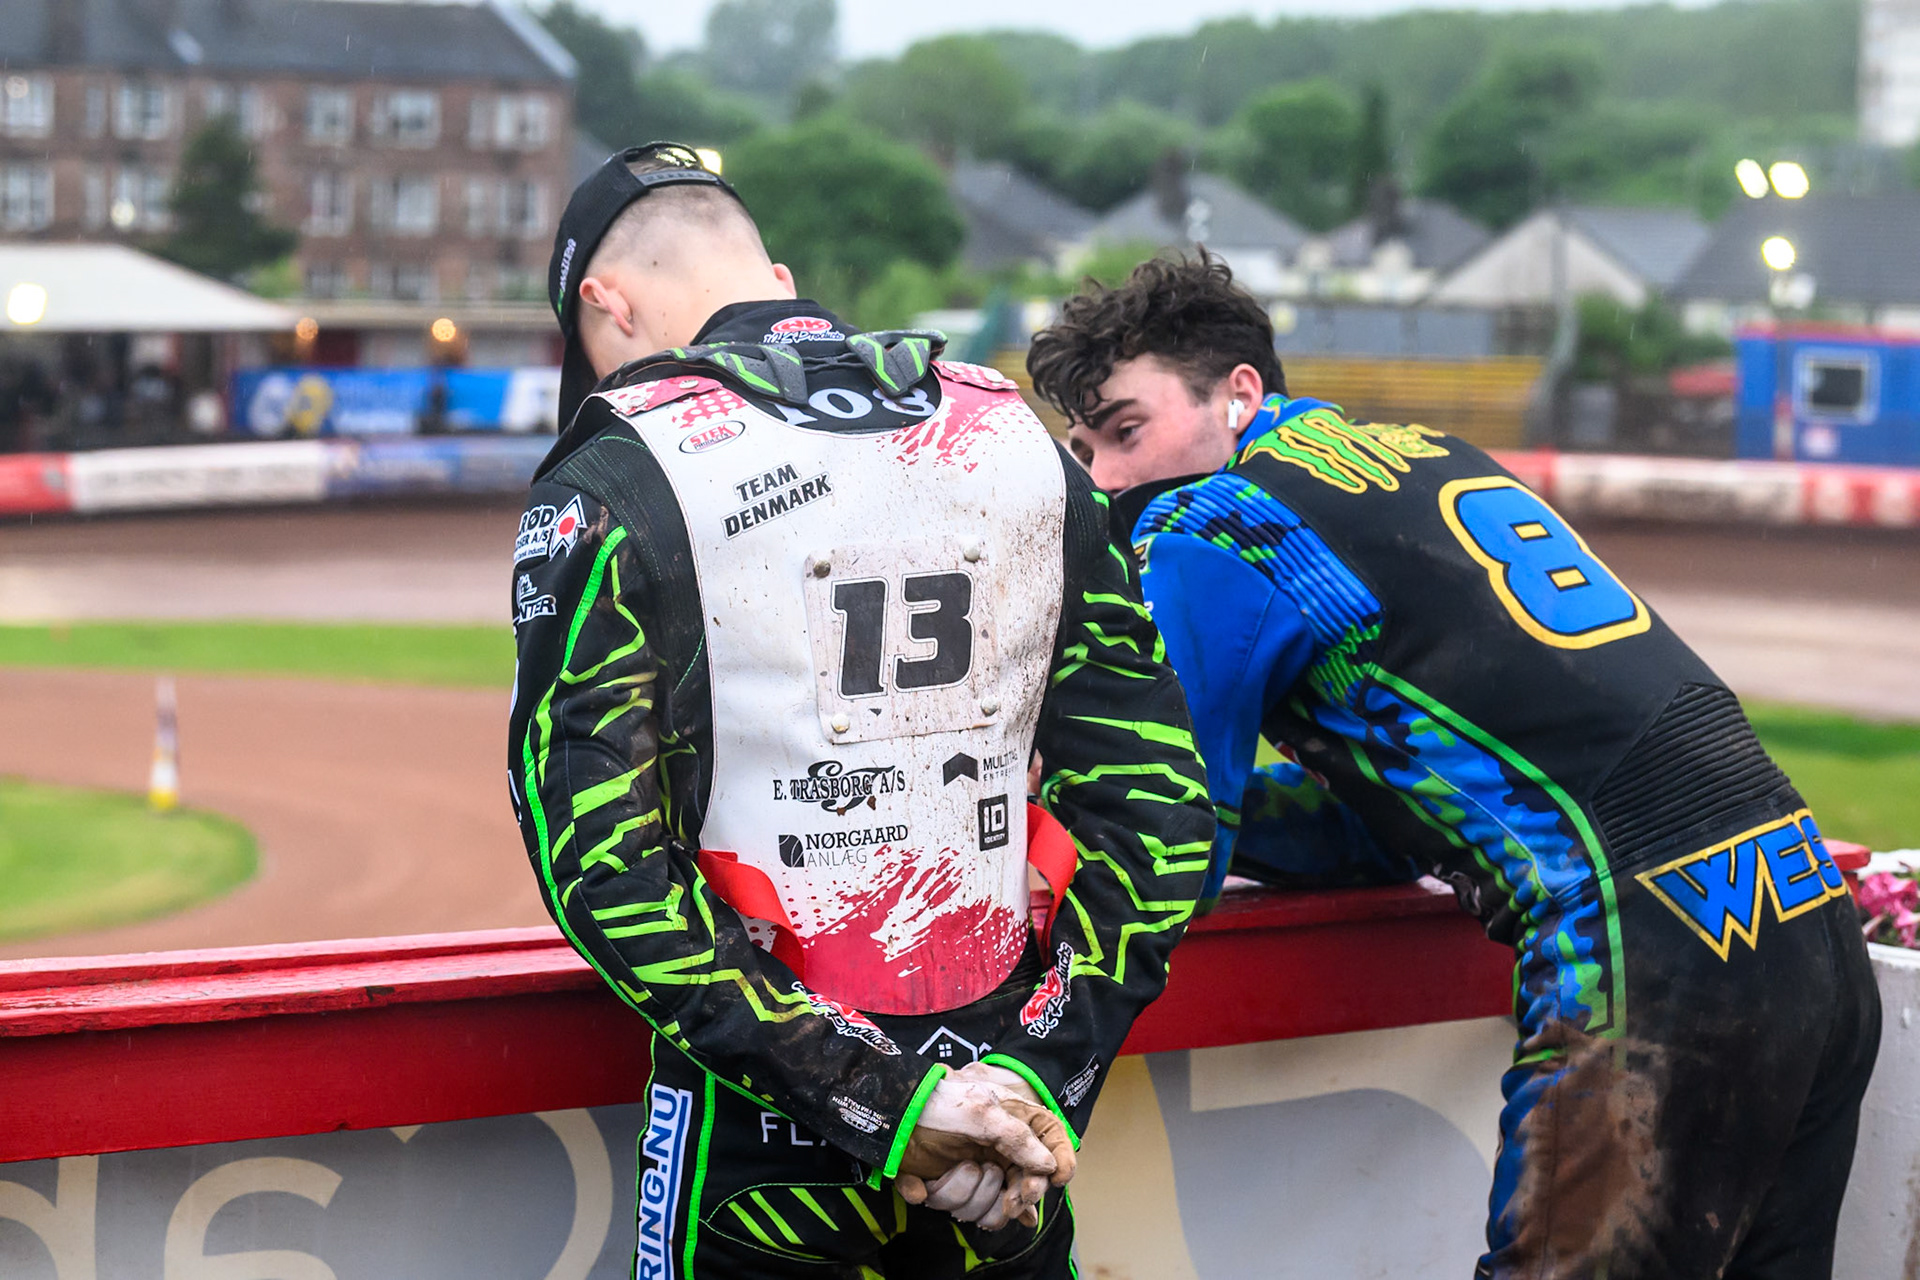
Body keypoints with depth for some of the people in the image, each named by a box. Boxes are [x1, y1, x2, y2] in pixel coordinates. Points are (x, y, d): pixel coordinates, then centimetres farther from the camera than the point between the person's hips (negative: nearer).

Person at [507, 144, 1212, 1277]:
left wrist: (877, 1102, -16)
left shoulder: (612, 486, -8)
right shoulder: (1023, 442, 5)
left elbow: (603, 863, -16)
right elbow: (1156, 808, 1)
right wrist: (1035, 1081, -3)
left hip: (766, 1143, -3)